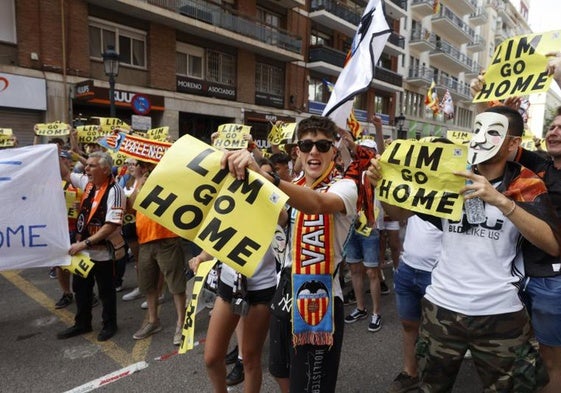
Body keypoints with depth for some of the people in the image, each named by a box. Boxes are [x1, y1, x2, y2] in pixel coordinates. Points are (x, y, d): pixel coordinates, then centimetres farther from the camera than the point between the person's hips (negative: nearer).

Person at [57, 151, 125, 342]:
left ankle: (109, 325, 29)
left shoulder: (114, 191, -22)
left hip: (102, 251, -7)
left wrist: (85, 243, -24)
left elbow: (112, 225, -25)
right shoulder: (87, 182, 2)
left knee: (106, 291, 10)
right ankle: (82, 323, 38)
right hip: (82, 248, 8)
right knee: (80, 288, 20)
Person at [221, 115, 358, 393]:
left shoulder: (344, 186, -14)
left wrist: (263, 176, -54)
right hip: (286, 291, 7)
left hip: (319, 295, -7)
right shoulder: (293, 187, 8)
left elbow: (316, 204, -37)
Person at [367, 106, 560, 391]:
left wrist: (501, 201, -30)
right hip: (441, 307, 2)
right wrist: (380, 183, -17)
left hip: (499, 313, -1)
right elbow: (401, 212, 3)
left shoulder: (525, 185, -4)